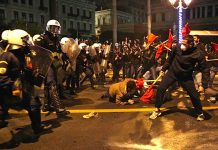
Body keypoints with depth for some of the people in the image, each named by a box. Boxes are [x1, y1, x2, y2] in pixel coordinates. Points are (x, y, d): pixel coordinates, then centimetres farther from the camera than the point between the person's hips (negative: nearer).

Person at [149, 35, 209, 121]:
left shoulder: (198, 54, -23)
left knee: (194, 95, 2)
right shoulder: (177, 47, -18)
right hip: (172, 72, 2)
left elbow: (204, 69, -14)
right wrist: (163, 69, 9)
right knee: (160, 89, -7)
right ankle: (157, 110, 10)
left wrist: (204, 85, -18)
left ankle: (200, 113, 30)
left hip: (186, 77, -1)